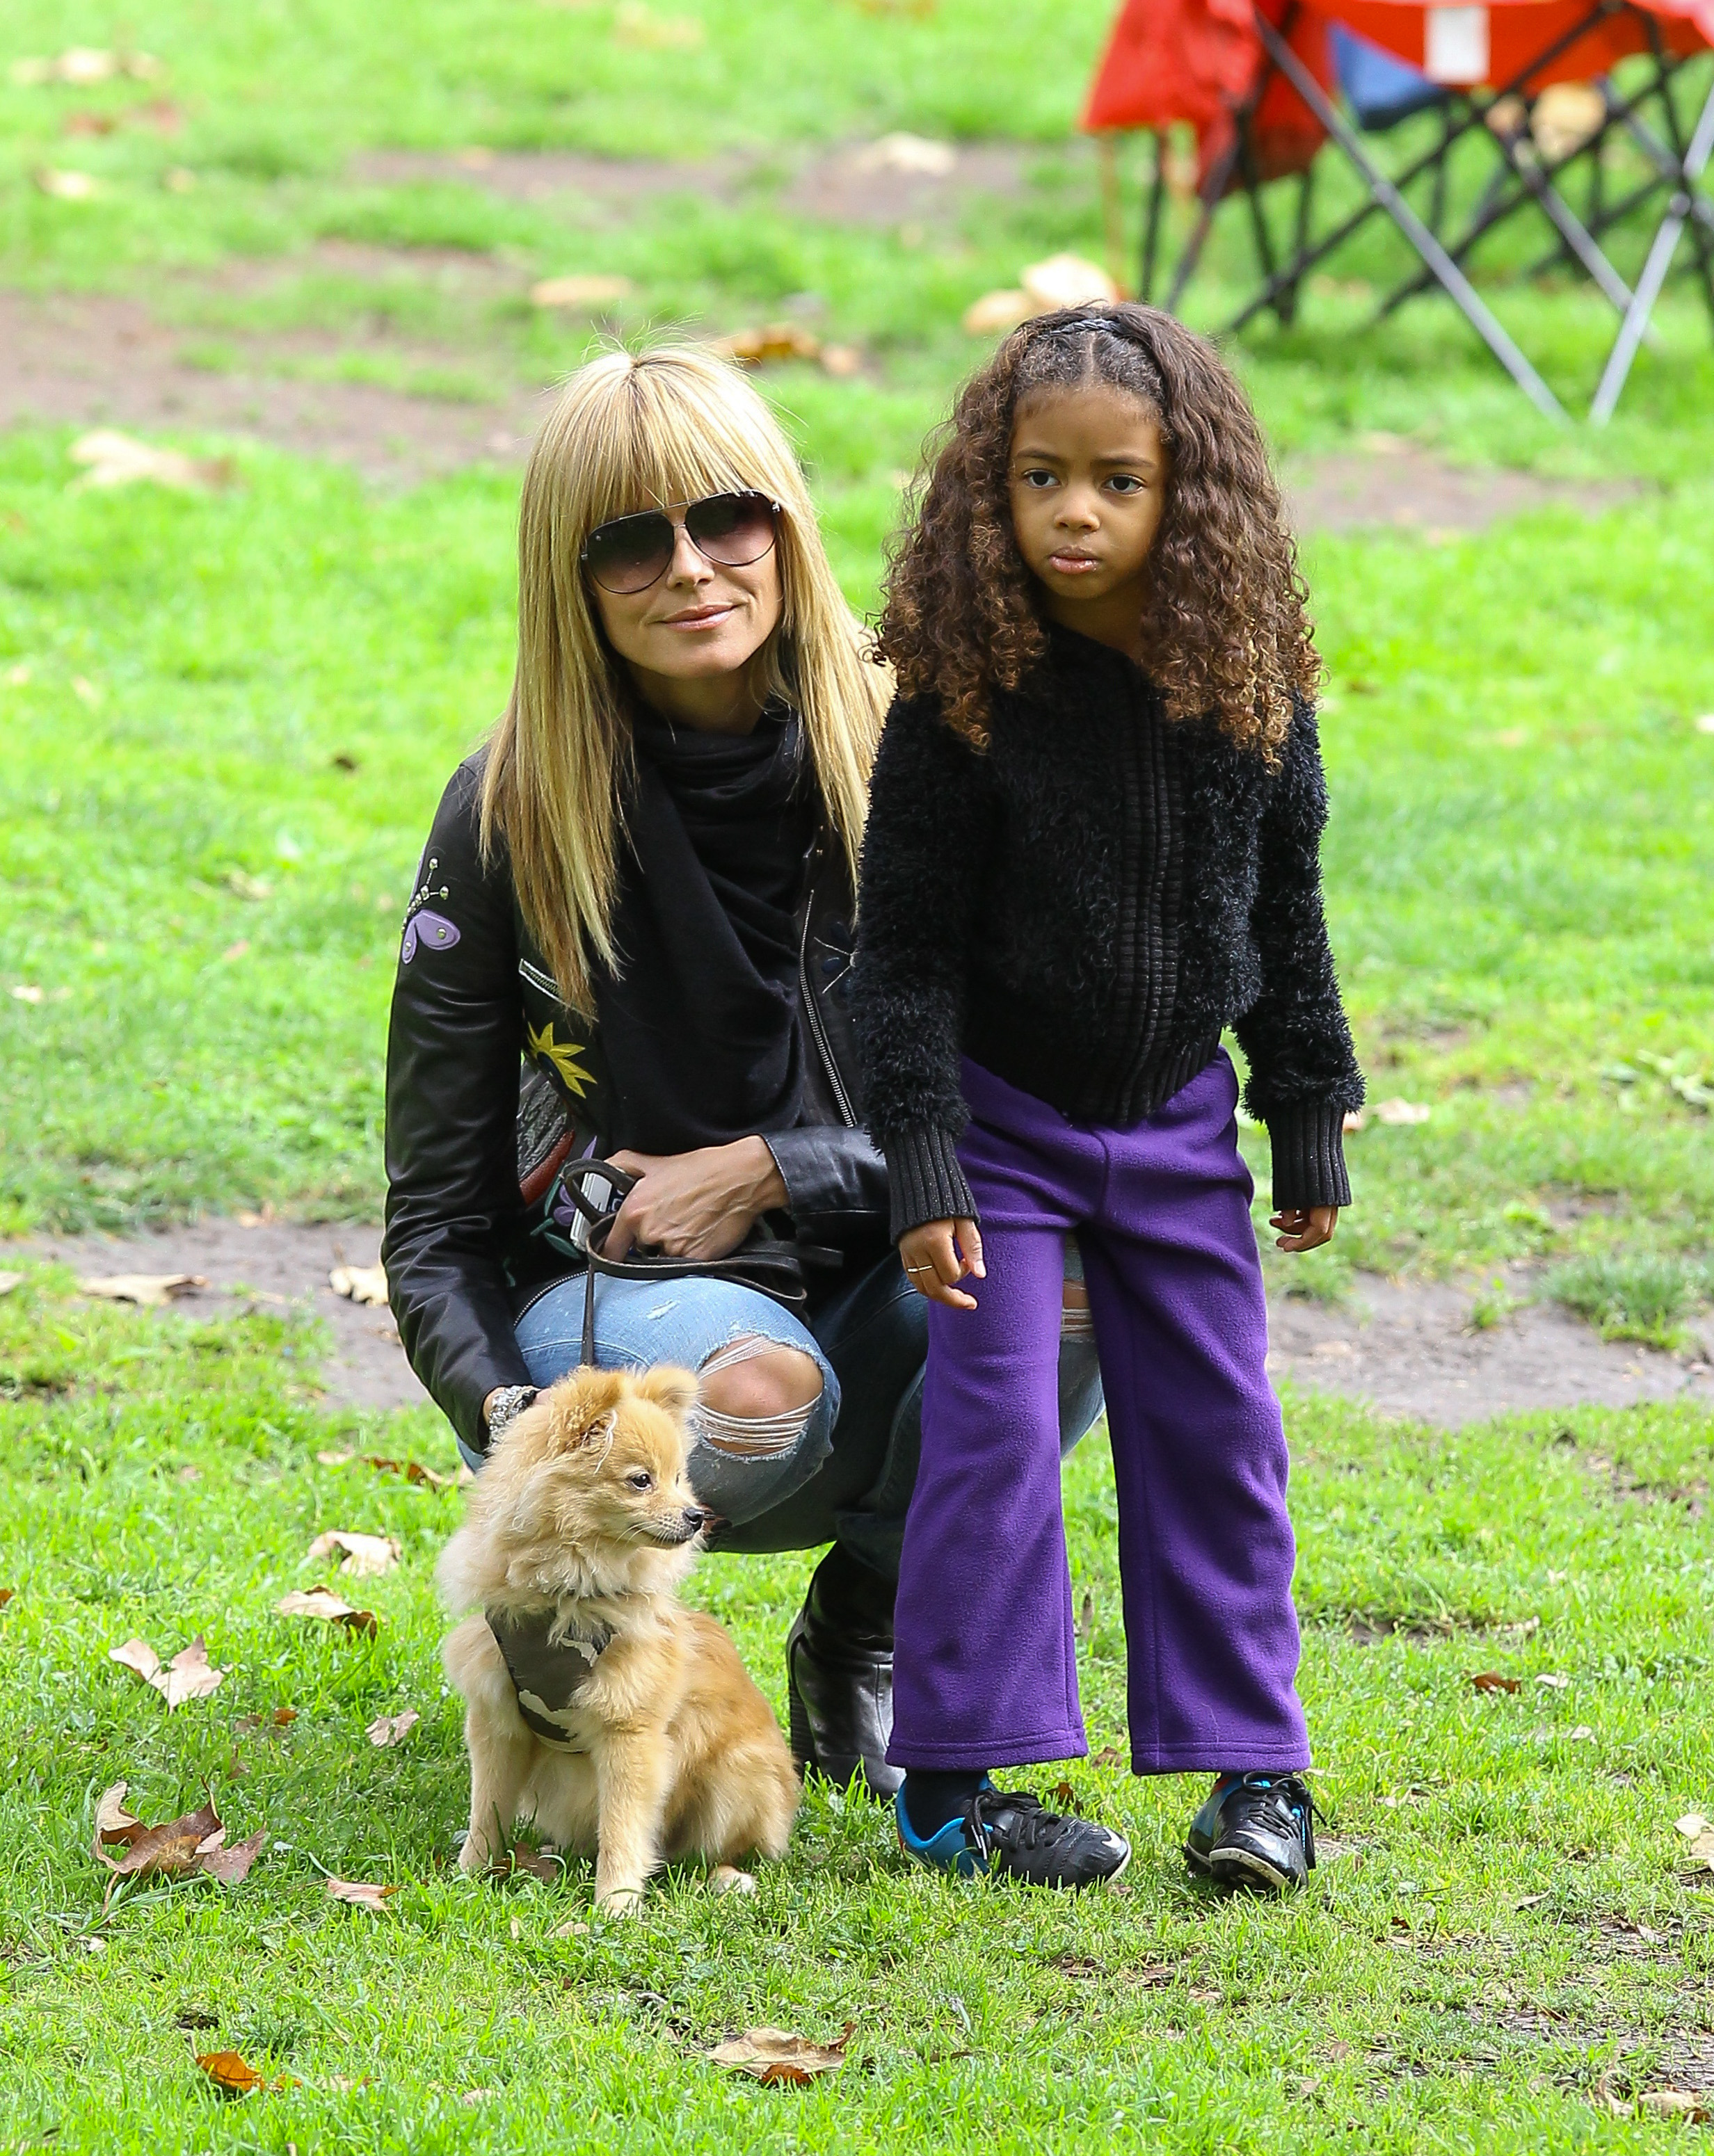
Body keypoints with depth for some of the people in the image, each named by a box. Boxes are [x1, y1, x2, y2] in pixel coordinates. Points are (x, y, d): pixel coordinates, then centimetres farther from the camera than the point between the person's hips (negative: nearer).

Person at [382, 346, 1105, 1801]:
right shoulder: (512, 819, -9)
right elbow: (436, 1218, -7)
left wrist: (774, 1171, -16)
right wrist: (516, 1434, -25)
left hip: (874, 1285, 2)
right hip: (618, 1289, -2)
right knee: (750, 1402, -39)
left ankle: (866, 1629, -3)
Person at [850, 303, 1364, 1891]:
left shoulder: (1250, 689, -7)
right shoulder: (963, 699, -16)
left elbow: (1288, 912, 5)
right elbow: (906, 944, -13)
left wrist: (1309, 1124, 7)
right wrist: (921, 1163, -17)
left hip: (1178, 1119, 3)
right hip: (1003, 1114, -3)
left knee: (1215, 1431, 7)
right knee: (992, 1431, -5)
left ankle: (1248, 1760, 15)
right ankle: (954, 1778, 2)